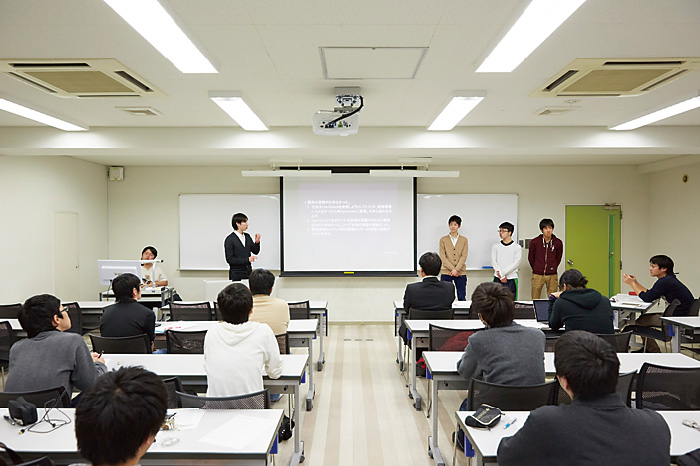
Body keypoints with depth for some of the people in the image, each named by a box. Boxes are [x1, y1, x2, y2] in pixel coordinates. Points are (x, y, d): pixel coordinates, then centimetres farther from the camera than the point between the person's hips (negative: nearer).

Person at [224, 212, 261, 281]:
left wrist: (257, 242, -5)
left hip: (248, 273, 5)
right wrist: (247, 259, -17)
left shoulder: (247, 236, 9)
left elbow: (255, 251, 14)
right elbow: (229, 259, -13)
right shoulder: (229, 239, -8)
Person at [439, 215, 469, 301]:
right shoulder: (443, 239, 7)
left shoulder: (464, 240, 9)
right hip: (446, 272, -1)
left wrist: (456, 269, -13)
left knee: (462, 298, 1)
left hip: (460, 273, 1)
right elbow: (442, 257, -1)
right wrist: (452, 269, -11)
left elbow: (464, 256, 0)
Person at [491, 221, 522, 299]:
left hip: (511, 280, -2)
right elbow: (493, 262, 0)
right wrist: (501, 276, -12)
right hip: (497, 280, 2)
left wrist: (501, 273, -13)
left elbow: (516, 264, -7)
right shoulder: (495, 246, 9)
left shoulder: (517, 247, 2)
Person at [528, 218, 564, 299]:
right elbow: (530, 258, 9)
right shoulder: (534, 242, -4)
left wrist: (553, 268, 12)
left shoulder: (558, 243, -1)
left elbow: (558, 258, 14)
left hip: (552, 276, 1)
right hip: (537, 275, -1)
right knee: (535, 301, 2)